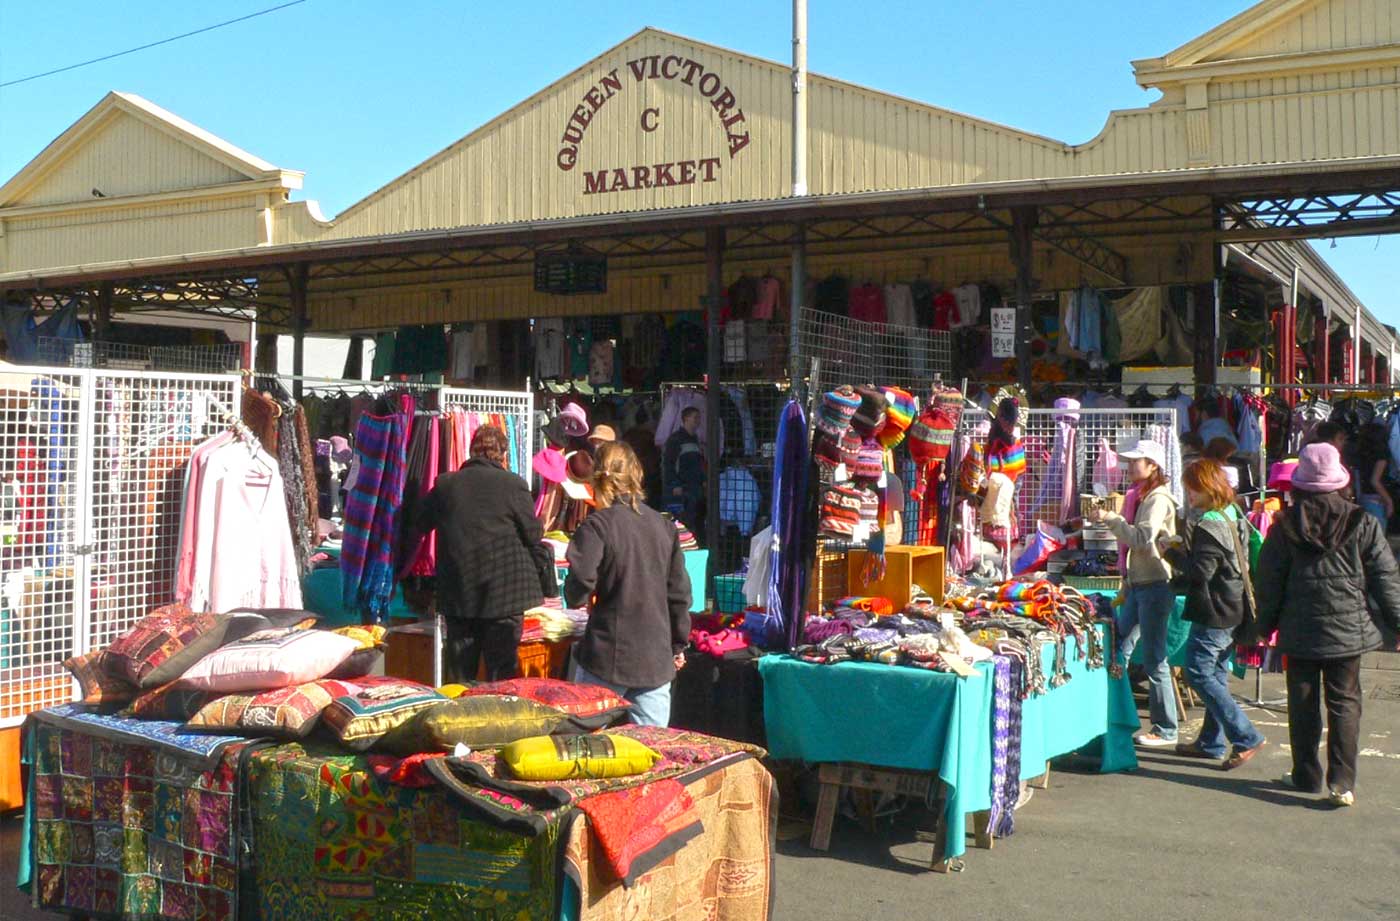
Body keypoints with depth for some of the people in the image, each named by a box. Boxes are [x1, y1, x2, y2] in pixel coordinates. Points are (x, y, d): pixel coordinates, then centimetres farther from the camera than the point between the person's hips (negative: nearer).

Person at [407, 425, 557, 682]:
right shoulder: (513, 485, -9)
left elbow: (416, 528, 10)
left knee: (459, 674, 11)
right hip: (505, 592, -3)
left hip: (457, 593, 3)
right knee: (502, 672, 4)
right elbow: (534, 535, -4)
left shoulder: (445, 484, 1)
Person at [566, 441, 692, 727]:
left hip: (608, 659, -4)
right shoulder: (664, 526, 6)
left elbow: (579, 587, -18)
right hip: (657, 660, 4)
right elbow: (679, 591, 10)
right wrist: (679, 644, 20)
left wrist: (577, 597, 6)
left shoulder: (597, 526, -11)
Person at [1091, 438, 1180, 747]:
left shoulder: (1158, 498, -12)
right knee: (1118, 650, 11)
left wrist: (1110, 518, -24)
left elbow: (1143, 538, -25)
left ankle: (1165, 730, 3)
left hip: (1156, 584, -9)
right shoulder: (1138, 496, 16)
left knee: (1154, 659, -5)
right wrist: (1127, 581, 19)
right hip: (1138, 583, 9)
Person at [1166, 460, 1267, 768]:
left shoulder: (1210, 524, -19)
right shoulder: (1233, 517, 10)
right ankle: (1211, 742, 23)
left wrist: (1174, 553, -8)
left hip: (1213, 613, -10)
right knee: (1216, 675, 15)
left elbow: (1200, 571, -24)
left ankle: (1246, 738, -7)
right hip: (1233, 611, 10)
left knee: (1199, 673, -5)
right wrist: (1183, 553, 13)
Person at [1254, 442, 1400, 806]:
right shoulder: (1362, 524, -5)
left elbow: (1268, 582, -1)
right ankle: (1342, 781, -1)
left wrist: (1265, 625, 11)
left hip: (1300, 632, 0)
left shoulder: (1285, 526, -6)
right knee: (1344, 702, 5)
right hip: (1348, 628, 0)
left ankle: (1306, 775, 18)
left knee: (1303, 704, 11)